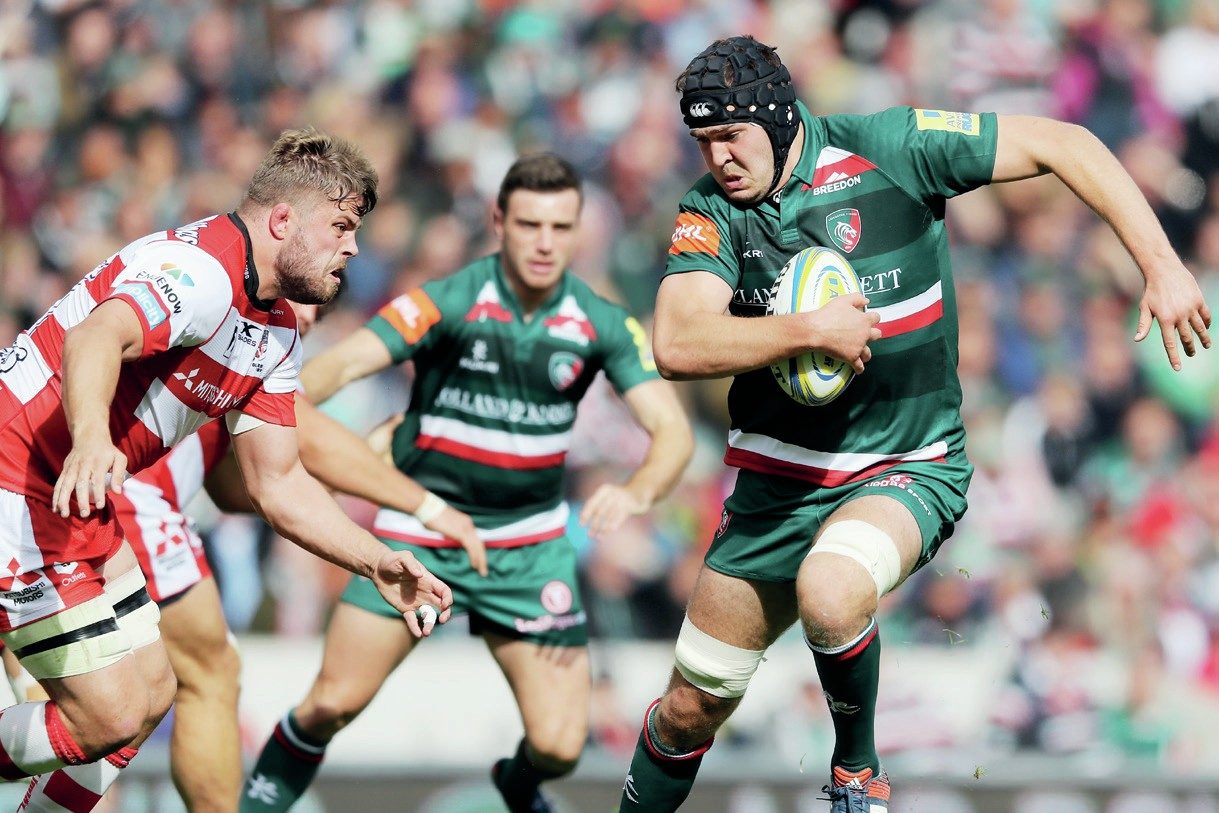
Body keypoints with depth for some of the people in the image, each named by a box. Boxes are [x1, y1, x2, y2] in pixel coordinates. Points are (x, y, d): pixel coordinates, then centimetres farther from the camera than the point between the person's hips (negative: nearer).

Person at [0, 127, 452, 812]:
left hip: (77, 502, 11)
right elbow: (95, 339, -39)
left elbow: (277, 483, 17)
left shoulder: (278, 335, 12)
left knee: (150, 691, 15)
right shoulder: (200, 268, -20)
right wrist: (90, 440, -58)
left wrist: (377, 562, 6)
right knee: (110, 718, -14)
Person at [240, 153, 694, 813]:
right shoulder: (447, 302, -14)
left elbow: (672, 430, -10)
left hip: (528, 546, 2)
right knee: (333, 704, -7)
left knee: (559, 744, -7)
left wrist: (636, 493, -32)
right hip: (419, 530, -2)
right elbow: (343, 362, -25)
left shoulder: (600, 325, -6)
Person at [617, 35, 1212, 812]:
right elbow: (677, 346, -21)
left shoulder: (889, 150, -13)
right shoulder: (710, 211, -6)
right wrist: (809, 330, -30)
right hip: (779, 480, 4)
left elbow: (1059, 143, -8)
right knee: (690, 709, 7)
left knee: (830, 592, -36)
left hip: (909, 468, -4)